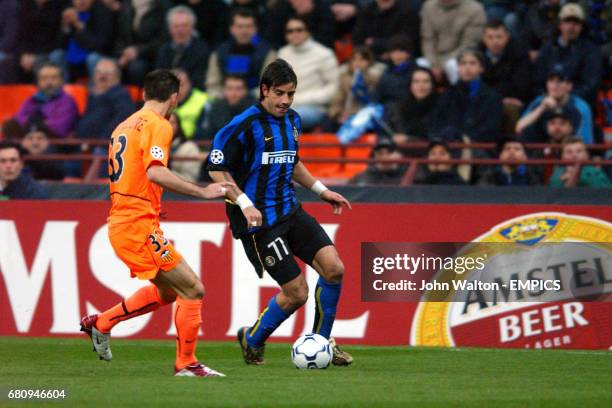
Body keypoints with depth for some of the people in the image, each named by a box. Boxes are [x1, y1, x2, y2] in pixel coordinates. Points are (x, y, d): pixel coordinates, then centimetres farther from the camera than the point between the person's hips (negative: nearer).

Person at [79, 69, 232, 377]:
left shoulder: (124, 126, 18)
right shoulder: (158, 125, -10)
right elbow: (155, 172, -25)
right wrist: (202, 192, -23)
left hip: (120, 222, 9)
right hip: (140, 225, -9)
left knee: (167, 291, 21)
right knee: (192, 289, -6)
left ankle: (100, 323, 22)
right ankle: (186, 364, -3)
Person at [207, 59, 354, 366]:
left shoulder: (292, 121, 11)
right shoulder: (244, 125, -13)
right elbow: (217, 169, -11)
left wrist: (320, 190, 17)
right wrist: (244, 204, -20)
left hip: (290, 211, 7)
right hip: (259, 222, -7)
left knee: (334, 269, -8)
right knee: (296, 292, -8)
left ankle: (321, 342, 10)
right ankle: (252, 339, 18)